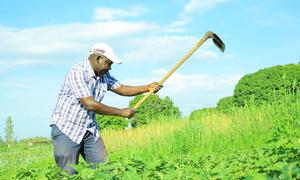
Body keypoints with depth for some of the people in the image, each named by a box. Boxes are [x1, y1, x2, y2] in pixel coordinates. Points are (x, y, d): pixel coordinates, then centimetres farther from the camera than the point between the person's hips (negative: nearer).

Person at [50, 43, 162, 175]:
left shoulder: (104, 75, 4)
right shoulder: (77, 72, -20)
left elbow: (121, 89, 13)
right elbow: (90, 104, -26)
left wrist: (148, 88, -2)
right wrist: (121, 112, -19)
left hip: (90, 130, 7)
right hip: (66, 129, -7)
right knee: (68, 174, -9)